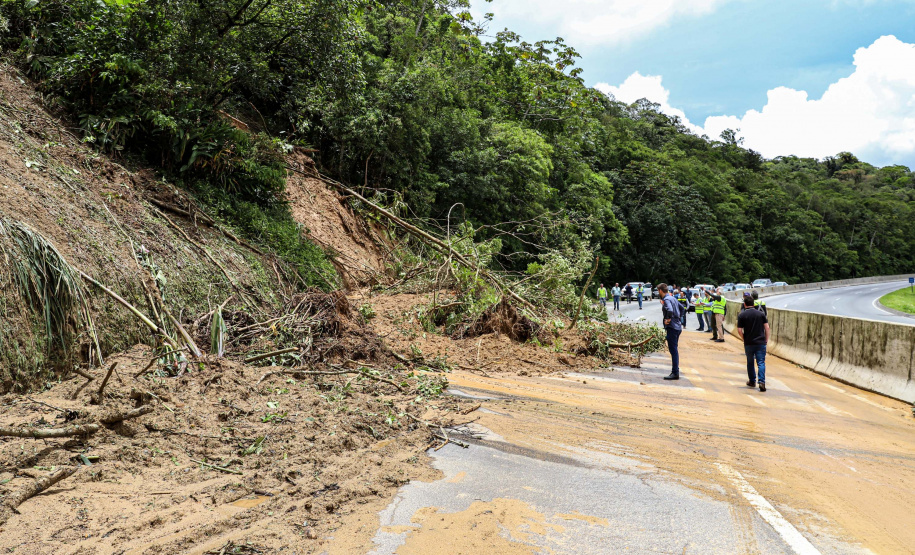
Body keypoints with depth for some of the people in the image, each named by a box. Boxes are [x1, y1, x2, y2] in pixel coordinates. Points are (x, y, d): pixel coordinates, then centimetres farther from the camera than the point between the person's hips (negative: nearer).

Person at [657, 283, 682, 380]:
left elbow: (670, 310, -33)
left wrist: (668, 319, -18)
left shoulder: (666, 299, -15)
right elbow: (681, 308, 27)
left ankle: (675, 373, -4)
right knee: (674, 349, 15)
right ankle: (675, 370, 22)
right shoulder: (672, 298, 14)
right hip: (677, 326, 10)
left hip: (672, 327, -10)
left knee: (673, 350, -6)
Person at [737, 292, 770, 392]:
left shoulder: (742, 315, -3)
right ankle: (761, 381, -16)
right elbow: (767, 328, 0)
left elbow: (739, 331, -5)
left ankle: (752, 381, 26)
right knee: (761, 362, 0)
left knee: (750, 362, 15)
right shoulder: (761, 313, 2)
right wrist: (766, 340, 8)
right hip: (761, 342, 1)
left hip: (749, 343, 0)